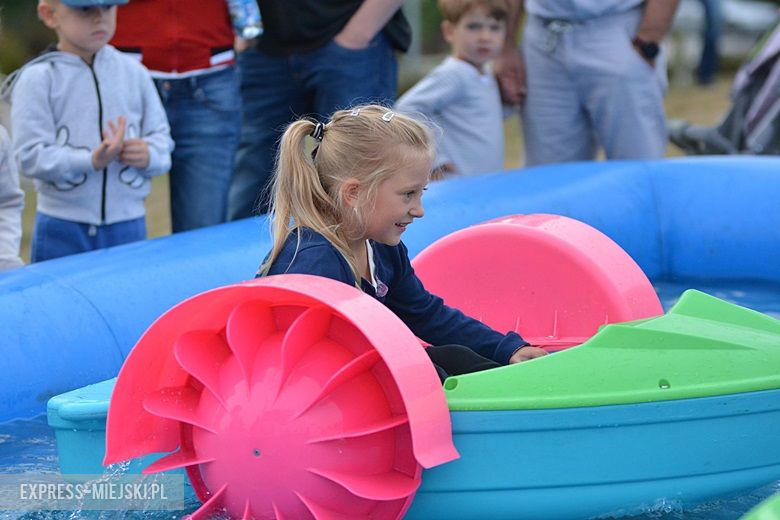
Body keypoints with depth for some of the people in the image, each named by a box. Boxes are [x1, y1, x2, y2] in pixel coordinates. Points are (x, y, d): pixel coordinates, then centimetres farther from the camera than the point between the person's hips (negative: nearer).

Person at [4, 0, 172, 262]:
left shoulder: (134, 73, 5)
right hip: (62, 230, -3)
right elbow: (30, 155, -13)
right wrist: (91, 161, -25)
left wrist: (149, 155, -15)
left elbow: (161, 136, 9)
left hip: (128, 226, 3)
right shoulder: (38, 79, -7)